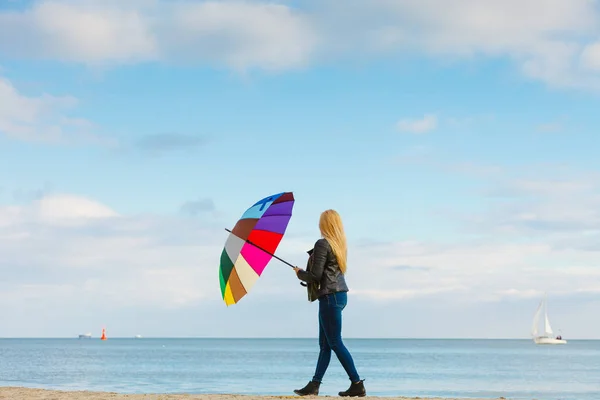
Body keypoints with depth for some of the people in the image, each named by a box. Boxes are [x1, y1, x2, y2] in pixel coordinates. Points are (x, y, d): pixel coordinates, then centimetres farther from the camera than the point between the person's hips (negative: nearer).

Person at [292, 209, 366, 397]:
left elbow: (315, 276, -15)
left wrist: (299, 273, 4)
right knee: (325, 344, 10)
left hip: (330, 296, -9)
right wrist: (305, 273, 21)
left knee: (335, 343, -5)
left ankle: (357, 384, -5)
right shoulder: (340, 244, 13)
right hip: (340, 294, 9)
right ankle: (314, 384, 13)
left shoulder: (322, 244, -13)